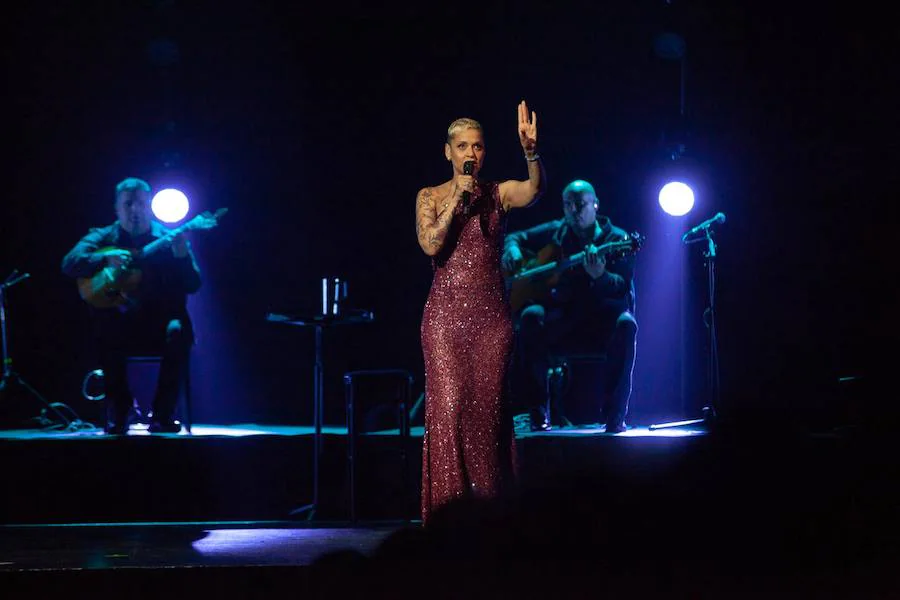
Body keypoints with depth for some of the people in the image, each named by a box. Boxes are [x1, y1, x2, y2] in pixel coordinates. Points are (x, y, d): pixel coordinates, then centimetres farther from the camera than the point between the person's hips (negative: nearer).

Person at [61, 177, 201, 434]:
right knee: (103, 329, -32)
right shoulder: (102, 238, 10)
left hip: (158, 324, 0)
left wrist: (183, 257, -19)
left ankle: (163, 414, -20)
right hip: (120, 323, 0)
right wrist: (107, 258, -22)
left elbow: (192, 286, 0)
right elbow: (70, 264, -6)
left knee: (178, 331, -32)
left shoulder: (168, 240, 8)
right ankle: (118, 410, -16)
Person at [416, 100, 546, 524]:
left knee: (488, 409, 0)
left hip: (492, 315, 1)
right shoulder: (431, 197, 6)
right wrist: (457, 199, -15)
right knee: (449, 407, -9)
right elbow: (430, 245, -11)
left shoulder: (499, 193, 7)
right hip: (447, 313, -1)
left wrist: (530, 150, -33)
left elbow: (535, 190, -15)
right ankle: (449, 513, -5)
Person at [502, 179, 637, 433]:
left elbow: (624, 288, -10)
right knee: (531, 316, -30)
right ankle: (539, 410, -21)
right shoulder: (555, 232, 12)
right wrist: (512, 248, 0)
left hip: (603, 319, -2)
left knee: (625, 324, -36)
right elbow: (516, 237, 25)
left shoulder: (616, 239, 2)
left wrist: (599, 276, -31)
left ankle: (614, 413, -27)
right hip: (562, 316, 2)